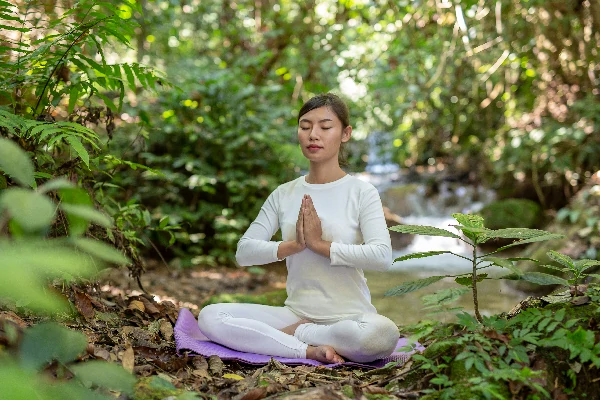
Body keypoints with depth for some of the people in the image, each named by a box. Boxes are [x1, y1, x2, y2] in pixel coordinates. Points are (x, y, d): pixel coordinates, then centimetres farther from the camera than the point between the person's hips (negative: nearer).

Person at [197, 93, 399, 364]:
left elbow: (382, 256, -17)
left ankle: (291, 334, -12)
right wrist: (294, 245, -14)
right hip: (296, 313, 3)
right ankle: (310, 350, -19)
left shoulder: (361, 192, -2)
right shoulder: (284, 194, 9)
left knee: (382, 333, -38)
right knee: (210, 317, -17)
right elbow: (244, 252, 1)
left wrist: (319, 243, -16)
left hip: (348, 317, -2)